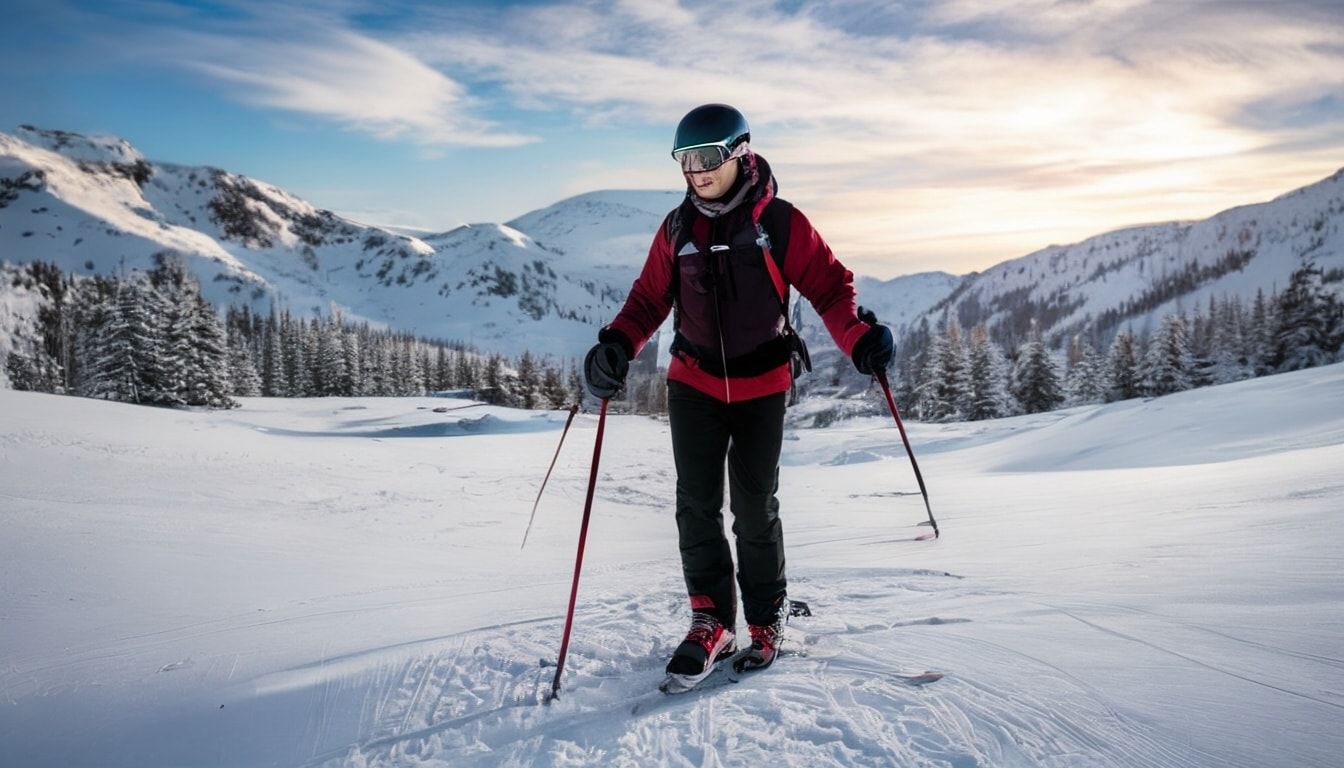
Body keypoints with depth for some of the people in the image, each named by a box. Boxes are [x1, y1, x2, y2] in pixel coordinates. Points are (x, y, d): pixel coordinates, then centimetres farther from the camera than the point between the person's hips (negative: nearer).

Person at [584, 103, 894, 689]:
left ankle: (765, 620, 21)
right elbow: (650, 297, 6)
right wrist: (617, 345, -12)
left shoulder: (779, 222, -6)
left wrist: (859, 340, -22)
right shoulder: (678, 227, 4)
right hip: (694, 382, 3)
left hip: (761, 386, -2)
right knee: (696, 504, -2)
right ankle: (712, 620, 11)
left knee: (754, 508, 3)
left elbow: (829, 285, -5)